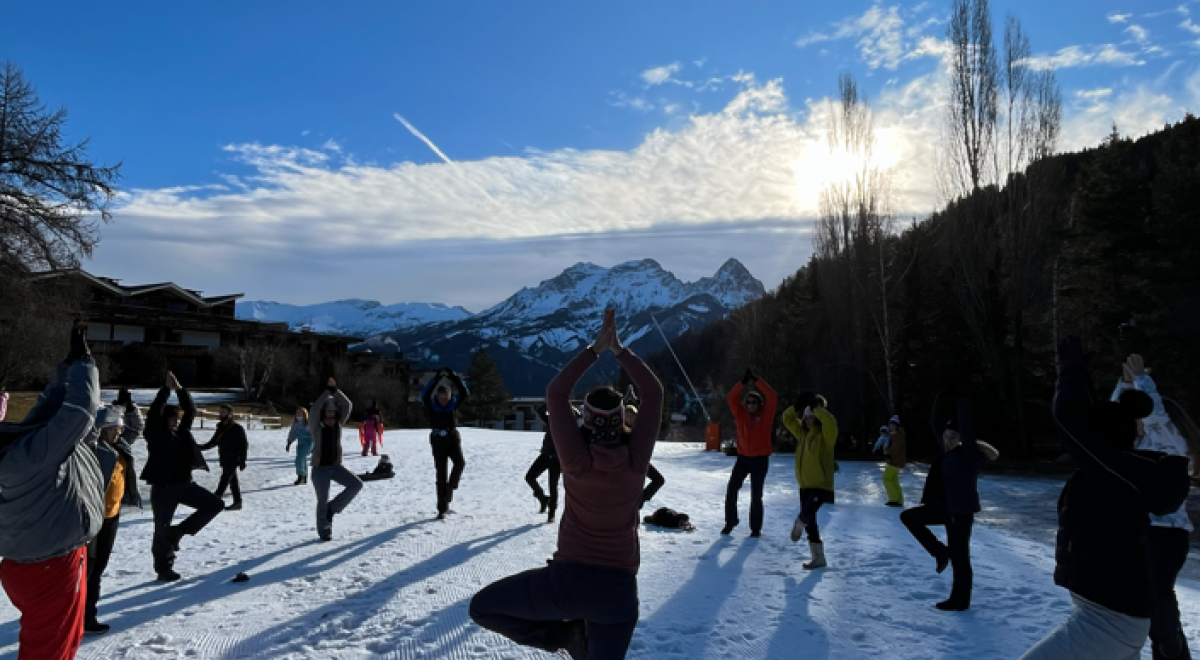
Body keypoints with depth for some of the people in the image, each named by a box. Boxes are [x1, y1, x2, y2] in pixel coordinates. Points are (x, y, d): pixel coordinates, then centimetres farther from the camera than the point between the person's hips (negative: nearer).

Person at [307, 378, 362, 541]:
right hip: (320, 468, -4)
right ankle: (324, 532, 18)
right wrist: (327, 391, -22)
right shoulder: (316, 426, -6)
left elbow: (347, 405, -7)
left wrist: (335, 390, -15)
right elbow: (315, 408, -24)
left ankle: (333, 508, 5)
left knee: (356, 484, -10)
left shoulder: (338, 424, 4)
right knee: (323, 501, 1)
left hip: (336, 466, 4)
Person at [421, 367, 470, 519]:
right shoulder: (431, 405, -7)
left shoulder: (453, 404, -2)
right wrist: (436, 379, -32)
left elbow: (465, 393, -15)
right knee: (441, 474, 2)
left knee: (460, 462, -27)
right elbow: (425, 395, -27)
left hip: (453, 438, 1)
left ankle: (450, 489, -4)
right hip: (438, 440, -1)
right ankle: (442, 509, 10)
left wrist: (455, 378, -23)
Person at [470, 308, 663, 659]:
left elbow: (555, 393, -11)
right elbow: (654, 393, -3)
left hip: (569, 579, -3)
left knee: (482, 607, 12)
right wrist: (619, 349, -3)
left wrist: (595, 349, -9)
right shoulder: (636, 460, -12)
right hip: (619, 588, 3)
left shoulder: (577, 460, -16)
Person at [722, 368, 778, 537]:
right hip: (743, 457, 3)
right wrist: (743, 382, -17)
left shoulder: (765, 415, -4)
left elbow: (773, 398, -18)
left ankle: (756, 528, 14)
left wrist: (756, 381, -19)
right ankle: (730, 521, 15)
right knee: (731, 489, -2)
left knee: (756, 495, 2)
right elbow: (730, 398, -8)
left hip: (760, 459, -2)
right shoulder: (741, 414, 2)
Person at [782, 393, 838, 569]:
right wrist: (797, 406, -1)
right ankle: (818, 558, 22)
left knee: (806, 515, -22)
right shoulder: (803, 433, 9)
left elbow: (830, 421, -32)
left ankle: (799, 524, 15)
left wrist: (815, 407, -22)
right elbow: (787, 419, 14)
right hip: (805, 486, 7)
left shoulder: (825, 435, -12)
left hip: (822, 486, -7)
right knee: (810, 523, 11)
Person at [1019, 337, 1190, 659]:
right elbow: (1090, 416, 17)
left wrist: (1072, 368, -4)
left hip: (1107, 619, -10)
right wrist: (1078, 372, 17)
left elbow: (1069, 417, -19)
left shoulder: (1114, 470, -19)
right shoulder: (1121, 470, 6)